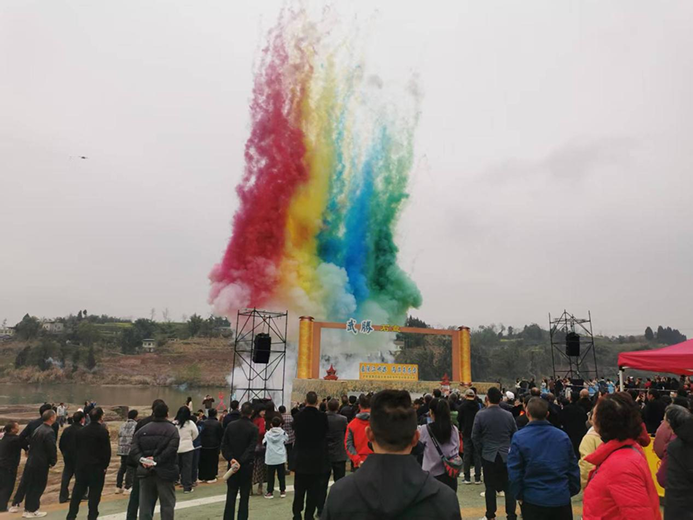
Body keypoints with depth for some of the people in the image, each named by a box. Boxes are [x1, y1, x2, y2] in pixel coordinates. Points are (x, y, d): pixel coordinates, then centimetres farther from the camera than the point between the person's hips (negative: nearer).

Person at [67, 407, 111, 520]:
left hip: (81, 466, 5)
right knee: (94, 494, 4)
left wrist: (79, 462, 17)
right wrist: (105, 465, -3)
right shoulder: (103, 431, -14)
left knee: (77, 493, 14)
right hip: (97, 467, -5)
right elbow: (107, 450, -15)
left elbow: (77, 448, 10)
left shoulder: (81, 431, 5)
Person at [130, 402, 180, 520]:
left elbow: (134, 450, -4)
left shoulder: (142, 429, 8)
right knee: (167, 504, 7)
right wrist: (157, 460, -18)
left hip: (145, 471, 4)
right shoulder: (172, 429, -6)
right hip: (165, 472, -4)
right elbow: (171, 450, -20)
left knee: (145, 505, 13)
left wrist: (141, 460, -13)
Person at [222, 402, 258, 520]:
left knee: (231, 495, 12)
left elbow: (224, 445, -3)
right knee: (244, 495, 8)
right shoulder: (253, 428, -10)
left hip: (232, 464, 3)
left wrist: (231, 458, -9)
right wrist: (241, 461, -17)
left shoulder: (230, 426, 0)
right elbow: (251, 448, -18)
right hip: (247, 465, -3)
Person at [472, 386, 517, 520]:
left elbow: (475, 436, -5)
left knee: (490, 486, 9)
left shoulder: (481, 415, -11)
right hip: (507, 456, 2)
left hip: (489, 456, -1)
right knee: (509, 486, 9)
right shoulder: (509, 415, -4)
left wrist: (481, 451, 8)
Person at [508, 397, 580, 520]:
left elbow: (514, 471, -12)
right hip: (562, 498, 2)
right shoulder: (563, 436, -5)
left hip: (533, 499, -2)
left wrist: (518, 495, 1)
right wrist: (572, 491, 15)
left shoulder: (519, 438, -13)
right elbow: (573, 468, 3)